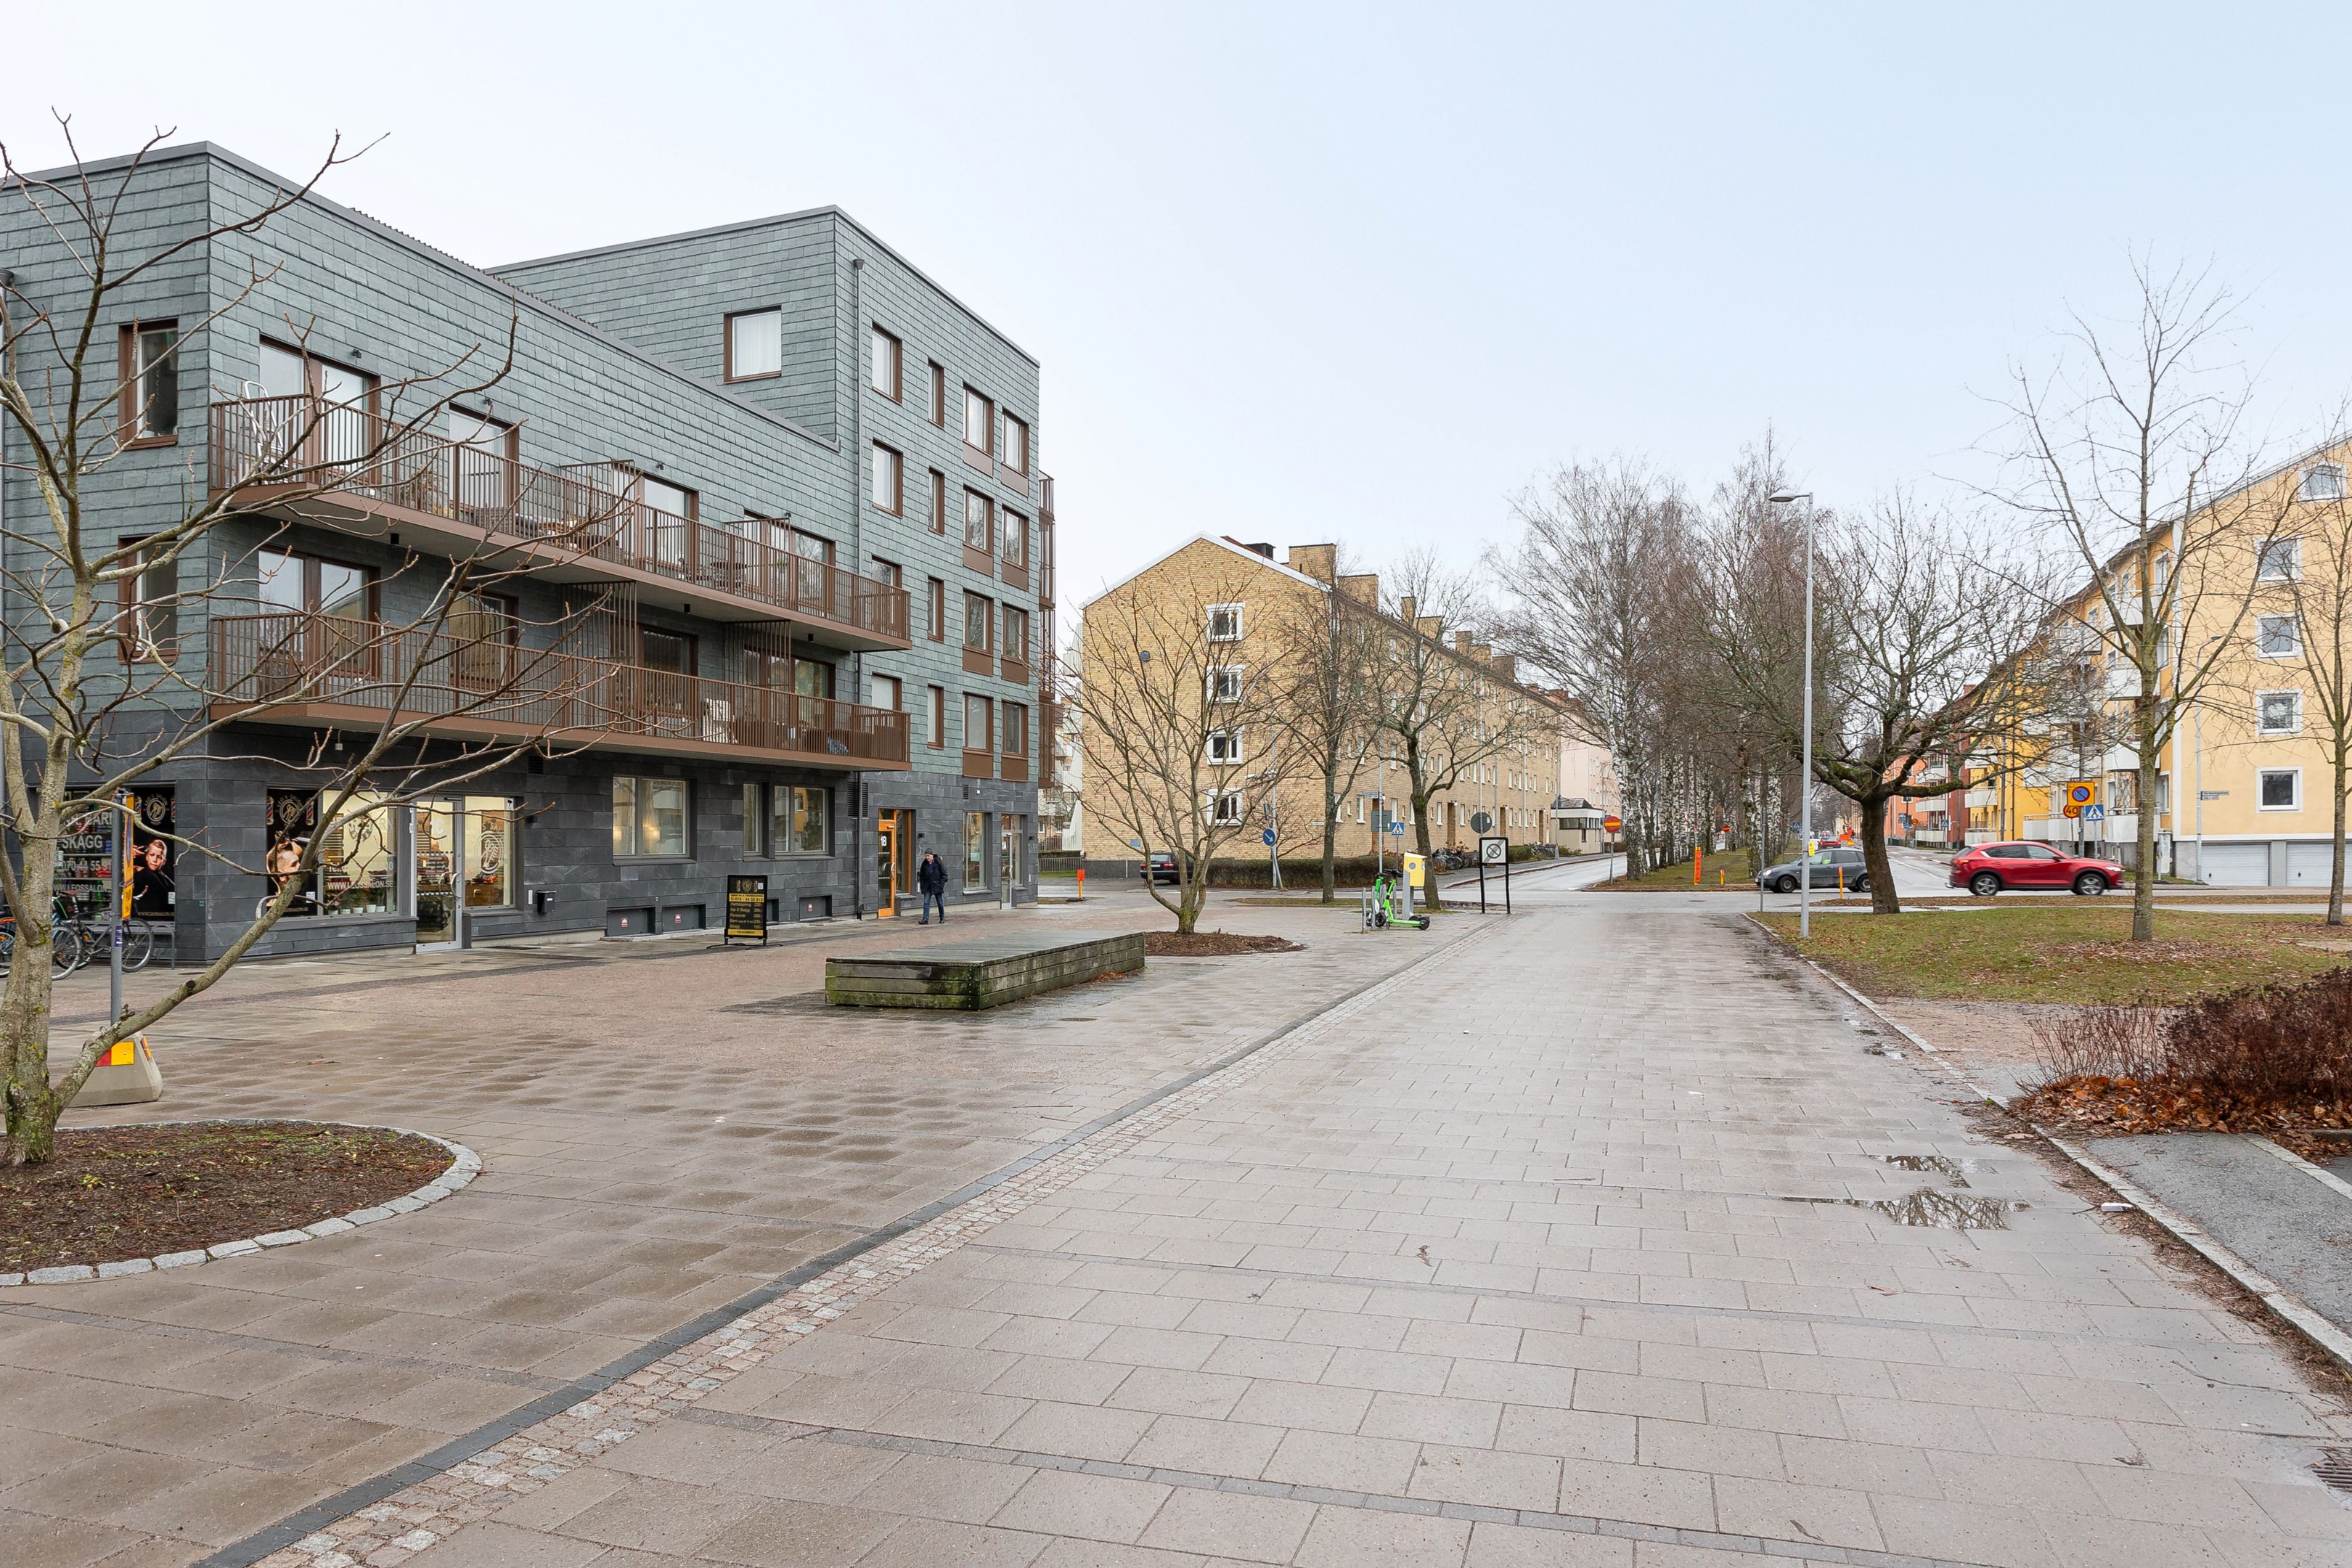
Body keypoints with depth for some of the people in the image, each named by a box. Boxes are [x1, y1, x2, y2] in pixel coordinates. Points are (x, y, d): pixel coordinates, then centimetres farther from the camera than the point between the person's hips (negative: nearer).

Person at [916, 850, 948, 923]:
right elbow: (921, 876, 13)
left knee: (940, 903, 8)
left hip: (937, 886, -3)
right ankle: (925, 919, -13)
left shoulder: (939, 863, -8)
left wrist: (941, 885, -12)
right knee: (926, 903, -9)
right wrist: (922, 886, 3)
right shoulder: (924, 864, 3)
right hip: (927, 887, 3)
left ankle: (942, 918, 22)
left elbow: (944, 875, -5)